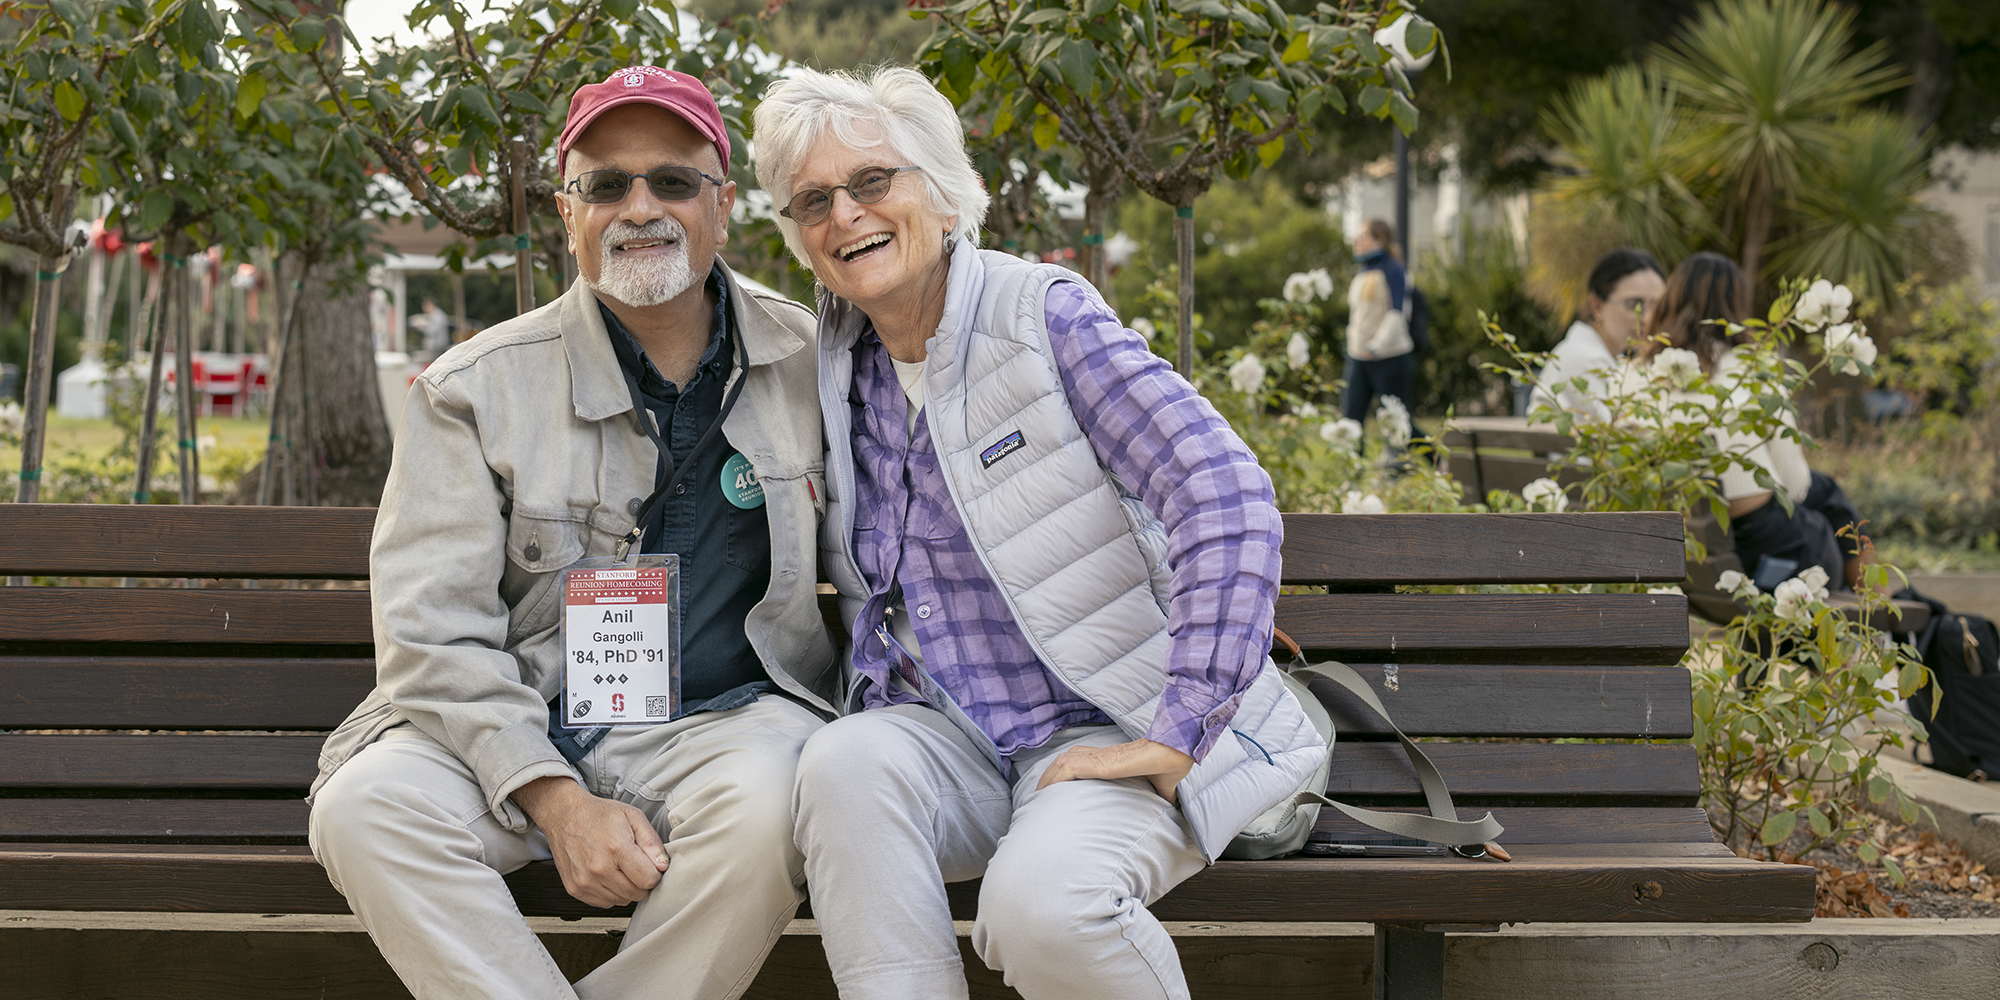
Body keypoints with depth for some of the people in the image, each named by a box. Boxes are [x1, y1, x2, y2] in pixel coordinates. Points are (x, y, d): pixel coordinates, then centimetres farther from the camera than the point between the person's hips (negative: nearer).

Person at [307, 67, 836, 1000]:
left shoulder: (812, 363, 6)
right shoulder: (474, 389, 0)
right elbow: (433, 633, -6)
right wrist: (557, 802, -18)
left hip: (724, 716, 0)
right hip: (517, 727, 0)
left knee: (763, 809, -35)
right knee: (365, 806, -29)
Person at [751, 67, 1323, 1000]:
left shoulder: (1046, 319, -9)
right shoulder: (834, 365, 8)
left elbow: (1229, 504, -18)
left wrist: (1176, 738, -22)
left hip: (1100, 737, -4)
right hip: (944, 737, 4)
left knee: (1042, 899, -33)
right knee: (843, 765, -29)